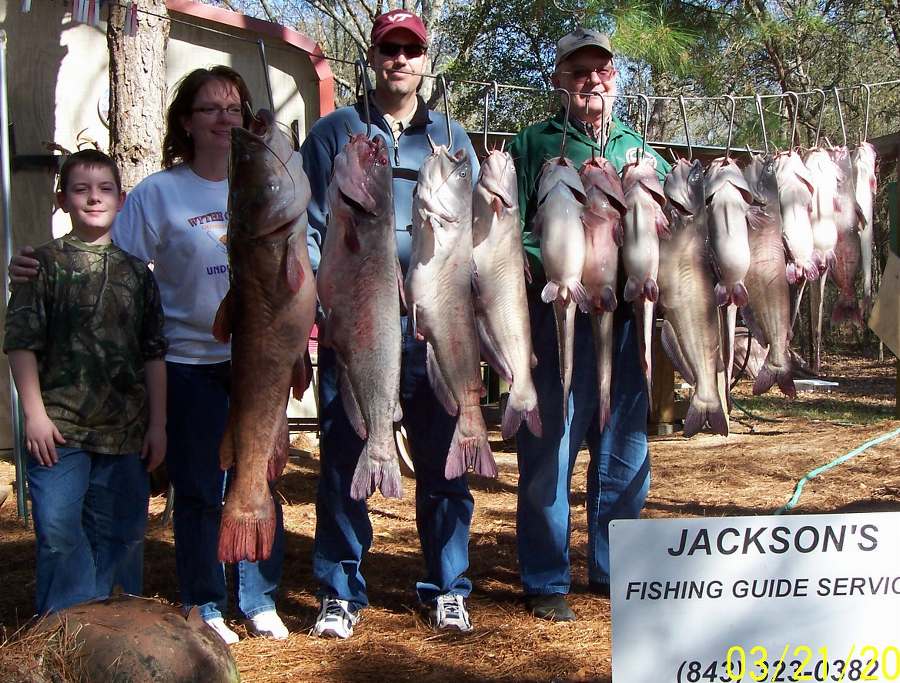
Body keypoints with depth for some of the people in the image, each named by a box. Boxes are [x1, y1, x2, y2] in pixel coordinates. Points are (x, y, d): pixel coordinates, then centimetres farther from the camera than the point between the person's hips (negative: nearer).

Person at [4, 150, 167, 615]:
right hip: (59, 426, -3)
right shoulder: (45, 263, 2)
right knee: (59, 533, -3)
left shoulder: (136, 272, 11)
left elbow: (154, 354, 11)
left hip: (126, 430, 3)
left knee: (120, 533, 8)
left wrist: (157, 423, 8)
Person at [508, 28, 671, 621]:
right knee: (548, 449, -2)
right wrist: (549, 265, -21)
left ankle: (613, 568, 26)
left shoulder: (638, 148, 17)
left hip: (626, 313, 4)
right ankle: (546, 582, 11)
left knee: (626, 448, 11)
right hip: (555, 313, -4)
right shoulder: (536, 143, 5)